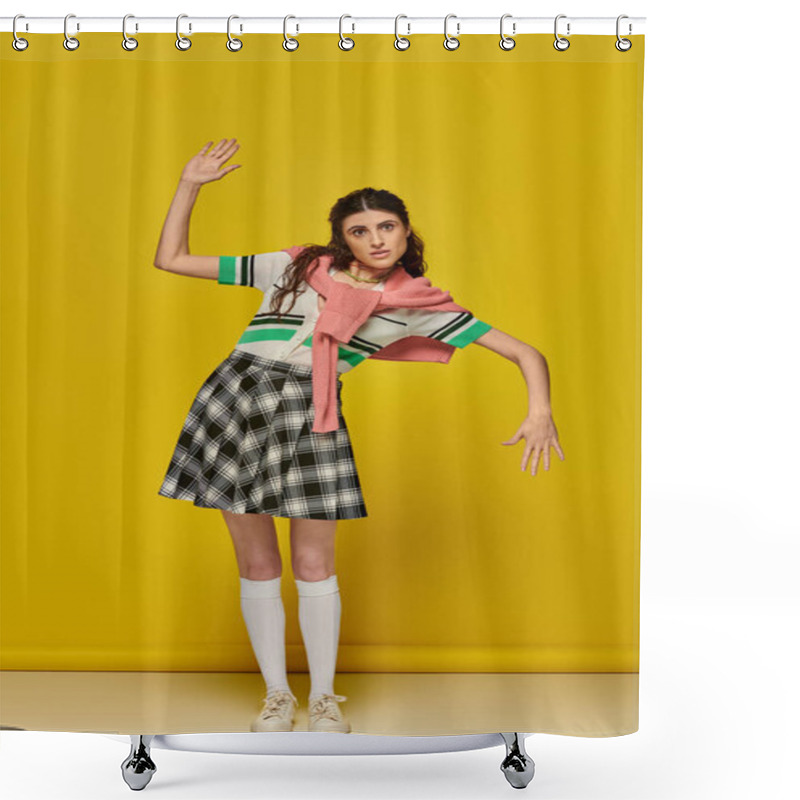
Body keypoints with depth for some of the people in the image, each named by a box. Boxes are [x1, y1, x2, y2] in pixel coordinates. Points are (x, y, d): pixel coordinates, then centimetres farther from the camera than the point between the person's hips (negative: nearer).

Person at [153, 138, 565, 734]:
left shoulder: (418, 305, 3)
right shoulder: (292, 268, 7)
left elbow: (526, 354, -1)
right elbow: (171, 260, 13)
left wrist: (539, 410, -19)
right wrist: (190, 185, 5)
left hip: (310, 418, -1)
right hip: (235, 397, 2)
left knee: (314, 565, 3)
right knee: (256, 564, 7)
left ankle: (324, 698, 24)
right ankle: (277, 696, 25)